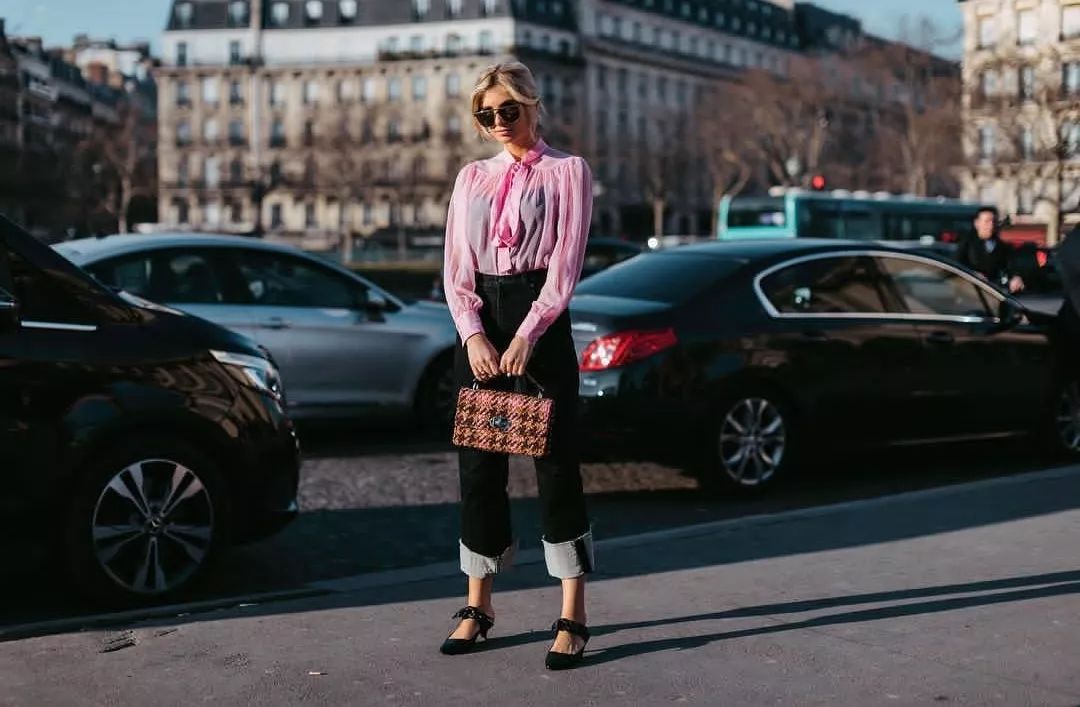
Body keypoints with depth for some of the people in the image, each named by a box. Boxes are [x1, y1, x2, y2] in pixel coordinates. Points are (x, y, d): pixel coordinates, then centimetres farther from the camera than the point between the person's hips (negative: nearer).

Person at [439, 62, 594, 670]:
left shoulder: (567, 172, 3)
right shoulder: (473, 177, 14)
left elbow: (566, 262, -6)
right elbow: (456, 268, 7)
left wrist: (526, 336, -16)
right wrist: (474, 336, -9)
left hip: (541, 324, -4)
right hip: (480, 327, 4)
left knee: (556, 462, -4)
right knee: (478, 464, 5)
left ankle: (573, 618, 0)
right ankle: (479, 605, 15)